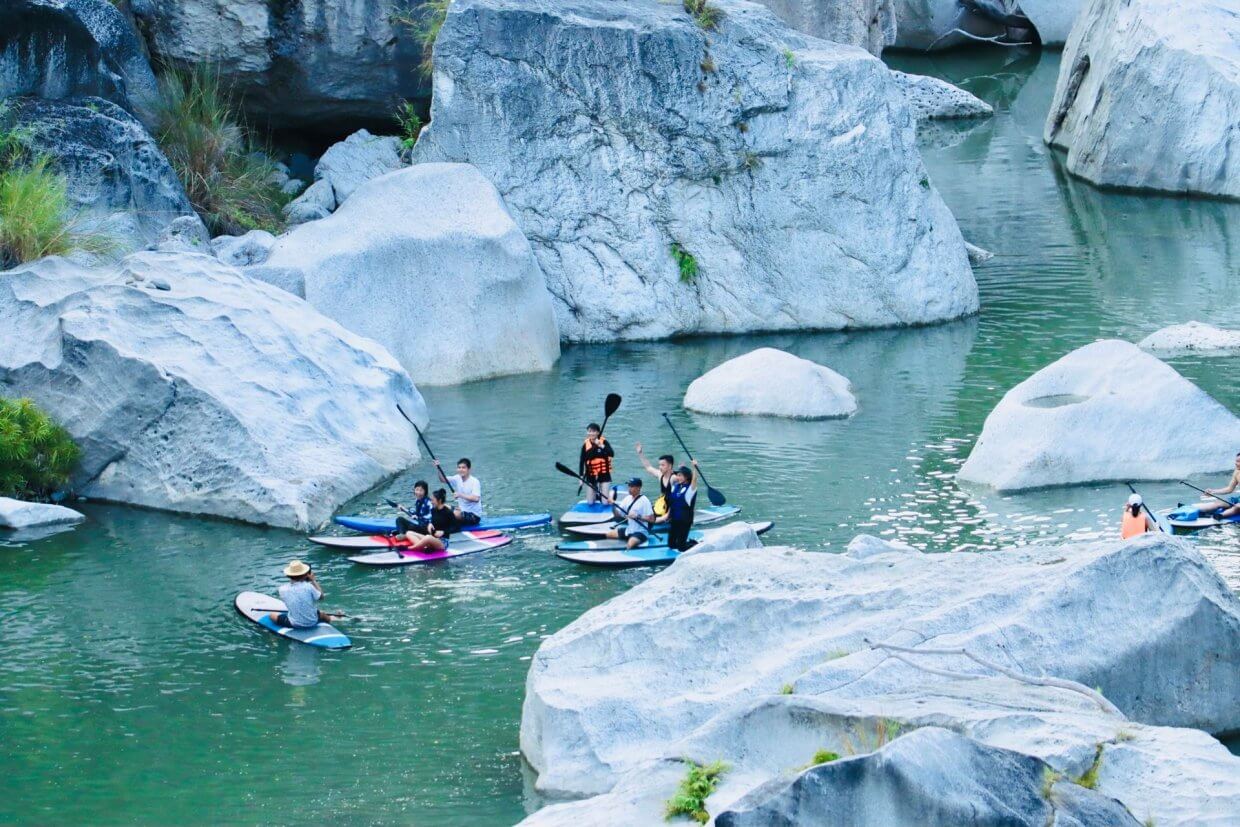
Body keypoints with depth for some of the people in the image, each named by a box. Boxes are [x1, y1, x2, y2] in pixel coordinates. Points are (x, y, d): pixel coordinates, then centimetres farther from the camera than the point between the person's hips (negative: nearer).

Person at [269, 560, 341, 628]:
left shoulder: (283, 589, -17)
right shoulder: (308, 586, -23)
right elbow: (321, 597, -6)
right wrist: (313, 581, 2)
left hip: (294, 624, 0)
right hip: (312, 623, 0)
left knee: (272, 615, 22)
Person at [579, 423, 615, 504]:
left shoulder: (604, 442, -8)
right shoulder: (586, 444, -3)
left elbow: (611, 454, -23)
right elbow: (581, 461, 2)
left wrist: (601, 446, -36)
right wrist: (581, 476, -2)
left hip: (604, 474, -2)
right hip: (591, 476, 2)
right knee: (590, 502, 4)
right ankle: (596, 495, 39)